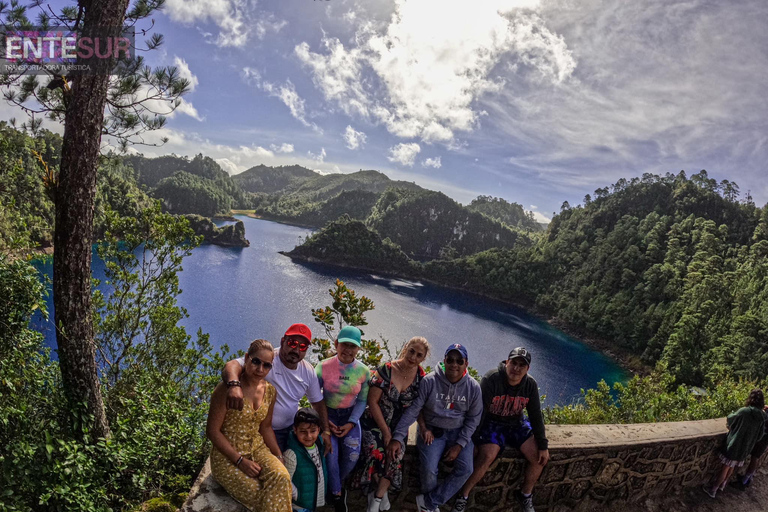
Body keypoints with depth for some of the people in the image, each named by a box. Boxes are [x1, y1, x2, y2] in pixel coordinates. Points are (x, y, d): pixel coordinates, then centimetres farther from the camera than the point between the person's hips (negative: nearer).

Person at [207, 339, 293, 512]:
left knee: (282, 478, -24)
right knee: (260, 496, -24)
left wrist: (279, 456, -1)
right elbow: (212, 431, -15)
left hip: (257, 448, 5)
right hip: (228, 455, -5)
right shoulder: (227, 389, -19)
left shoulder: (270, 391, 0)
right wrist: (240, 460, -17)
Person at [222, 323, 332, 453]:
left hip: (290, 430, 5)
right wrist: (234, 384, -57)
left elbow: (318, 402, 9)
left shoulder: (309, 371, -2)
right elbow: (231, 366, -36)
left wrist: (326, 431, 2)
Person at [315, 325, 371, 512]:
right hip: (328, 414, -2)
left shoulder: (363, 371, -10)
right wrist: (323, 420, -12)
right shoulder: (323, 367, -16)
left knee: (352, 455, -10)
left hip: (350, 415, 2)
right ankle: (337, 494, 15)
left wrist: (351, 423, -11)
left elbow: (362, 400, -3)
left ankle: (337, 484, 25)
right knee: (331, 455, -14)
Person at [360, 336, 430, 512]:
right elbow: (373, 402, -14)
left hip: (399, 426, 3)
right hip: (375, 423, -3)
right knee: (377, 455, -20)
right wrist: (386, 432, -13)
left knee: (395, 458, -15)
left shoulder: (421, 377, -7)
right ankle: (382, 491, 10)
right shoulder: (386, 370, -18)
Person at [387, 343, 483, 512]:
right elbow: (412, 410, -14)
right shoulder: (429, 381, -14)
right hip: (432, 431, -2)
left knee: (465, 469, -18)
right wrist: (397, 437, -22)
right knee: (429, 470, -21)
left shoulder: (473, 387, -7)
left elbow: (473, 419, 0)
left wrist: (459, 444, -10)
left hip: (459, 432, 2)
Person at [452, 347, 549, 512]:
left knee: (540, 458, -8)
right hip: (491, 423, -5)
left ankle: (525, 495, 19)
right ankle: (463, 496, -9)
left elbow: (536, 416, 2)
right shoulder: (491, 379, -22)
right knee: (487, 456, -29)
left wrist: (543, 445, 0)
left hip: (517, 424, 5)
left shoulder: (530, 385, -6)